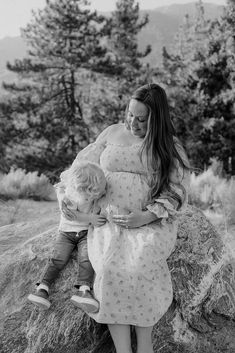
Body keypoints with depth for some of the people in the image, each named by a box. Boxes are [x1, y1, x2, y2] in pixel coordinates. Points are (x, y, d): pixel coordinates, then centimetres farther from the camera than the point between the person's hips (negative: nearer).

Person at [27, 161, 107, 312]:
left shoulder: (95, 192, -12)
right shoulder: (63, 192, -17)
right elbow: (69, 215, -19)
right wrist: (90, 218, -25)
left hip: (87, 232, 0)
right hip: (67, 232, 0)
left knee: (86, 258, -22)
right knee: (59, 258, -16)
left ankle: (84, 290, -33)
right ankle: (42, 288, -20)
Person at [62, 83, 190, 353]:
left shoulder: (170, 148, 4)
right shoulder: (113, 133, 11)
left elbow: (176, 193, -1)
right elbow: (84, 162, 19)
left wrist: (147, 216, -15)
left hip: (152, 222, -2)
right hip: (109, 221, 2)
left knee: (139, 267, -31)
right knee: (109, 270, -26)